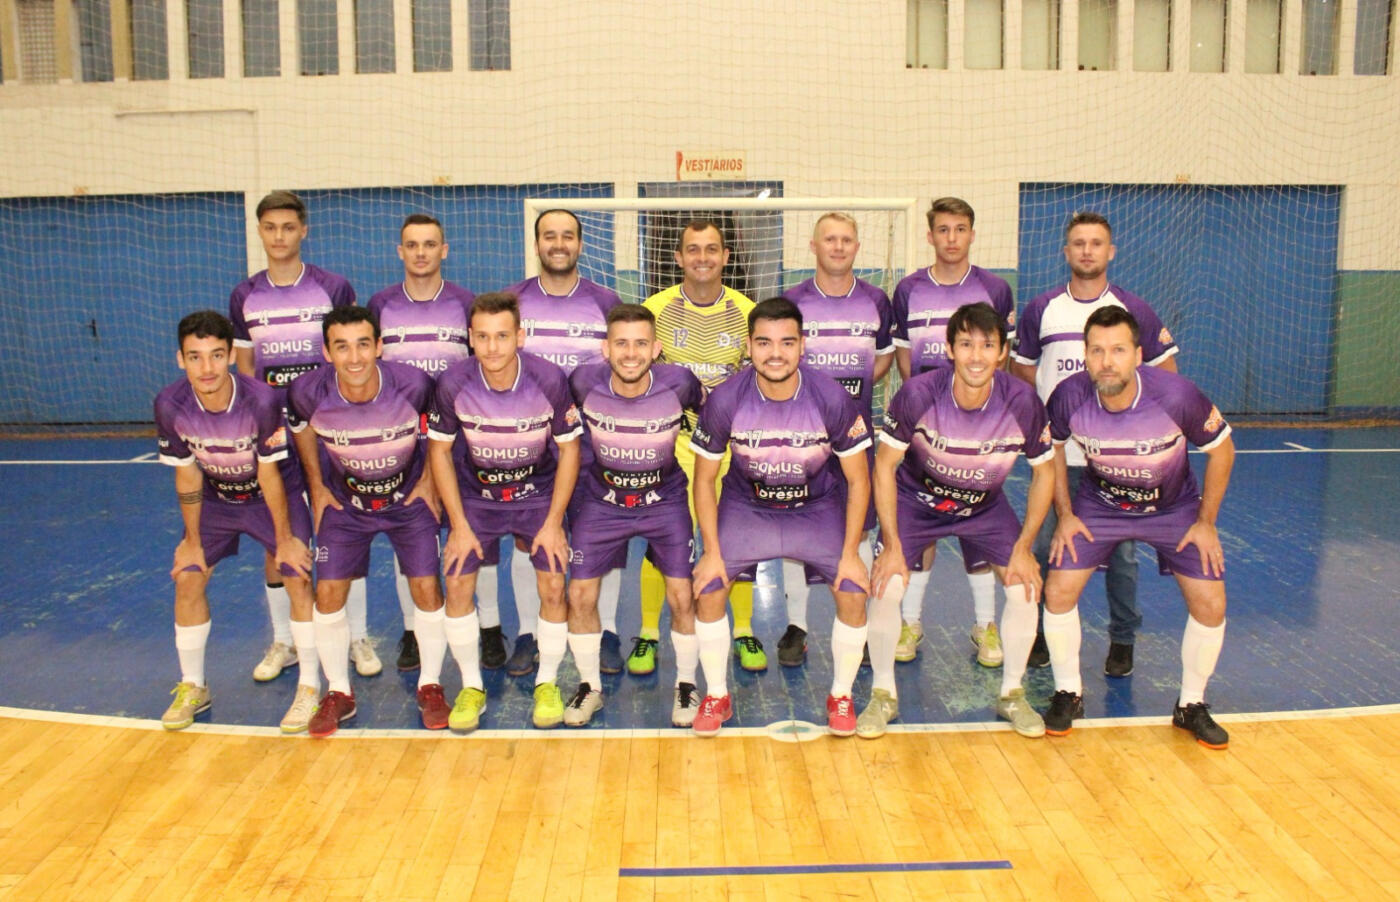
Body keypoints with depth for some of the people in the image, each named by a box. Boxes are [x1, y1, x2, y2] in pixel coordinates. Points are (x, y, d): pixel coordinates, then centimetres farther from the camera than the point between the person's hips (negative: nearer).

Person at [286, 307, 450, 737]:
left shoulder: (413, 384, -28)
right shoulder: (309, 392, -25)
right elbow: (301, 428, 1)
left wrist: (429, 479, -3)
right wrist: (316, 486, 4)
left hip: (409, 497, -1)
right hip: (344, 503, 1)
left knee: (426, 588, -6)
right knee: (329, 593, -3)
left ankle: (430, 686, 15)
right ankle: (339, 693, 17)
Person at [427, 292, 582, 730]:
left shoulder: (550, 379, -23)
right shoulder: (453, 383, -20)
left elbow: (569, 447, -10)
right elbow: (439, 449, -6)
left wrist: (553, 522, -11)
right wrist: (459, 525, -8)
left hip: (539, 492, -1)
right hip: (475, 494, 1)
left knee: (553, 586, -12)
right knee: (457, 583, -9)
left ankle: (547, 683, 12)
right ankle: (471, 686, 12)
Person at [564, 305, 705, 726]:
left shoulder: (679, 383, -22)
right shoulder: (584, 383, -21)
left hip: (665, 500, -1)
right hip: (601, 500, 1)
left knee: (682, 595, -6)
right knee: (580, 594, -2)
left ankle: (686, 685, 19)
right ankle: (589, 686, 21)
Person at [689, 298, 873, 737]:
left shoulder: (831, 397, -23)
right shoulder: (725, 399, -22)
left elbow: (858, 480, -11)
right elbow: (704, 479, -8)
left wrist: (850, 553, -14)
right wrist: (711, 550, -13)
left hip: (818, 508, 0)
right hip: (746, 507, 0)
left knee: (854, 594, -14)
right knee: (707, 589, -14)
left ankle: (841, 696, 12)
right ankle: (717, 695, 10)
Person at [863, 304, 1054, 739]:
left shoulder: (1022, 402, -24)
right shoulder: (918, 394, -29)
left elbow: (1044, 472, -7)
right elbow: (885, 464, -16)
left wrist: (1023, 547, -10)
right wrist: (891, 545, -17)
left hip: (986, 506, 2)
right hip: (915, 500, -2)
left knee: (1026, 586, -10)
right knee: (886, 586, -17)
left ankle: (1012, 694, 15)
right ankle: (883, 694, 7)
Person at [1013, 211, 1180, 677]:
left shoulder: (1134, 310, 2)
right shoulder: (1040, 309, 5)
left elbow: (1167, 372, 9)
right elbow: (1020, 367, 14)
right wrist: (1056, 398, 0)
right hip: (1056, 452, 1)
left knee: (1120, 551, 5)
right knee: (1044, 547, 5)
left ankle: (1122, 639, 21)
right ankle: (1043, 633, 21)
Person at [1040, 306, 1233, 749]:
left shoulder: (1176, 395, -30)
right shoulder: (1070, 396, -26)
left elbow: (1221, 450, -12)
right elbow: (1053, 447, -4)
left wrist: (1206, 522, -9)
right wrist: (1065, 515, -6)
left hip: (1175, 508, 0)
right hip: (1099, 505, 1)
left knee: (1210, 604, -9)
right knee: (1059, 591, -11)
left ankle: (1191, 705, 16)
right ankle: (1068, 694, 12)